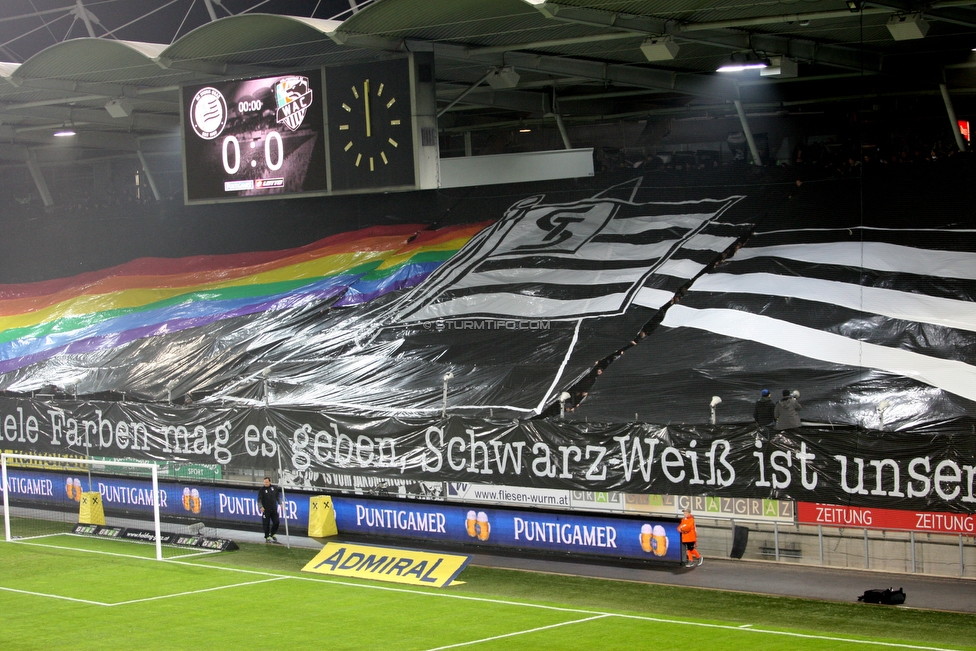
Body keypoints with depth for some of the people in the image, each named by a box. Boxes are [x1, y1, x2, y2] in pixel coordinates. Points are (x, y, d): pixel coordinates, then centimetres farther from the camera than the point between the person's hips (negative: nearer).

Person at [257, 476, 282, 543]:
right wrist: (261, 507, -22)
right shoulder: (262, 489, -5)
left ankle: (273, 534, 25)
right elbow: (259, 499, -8)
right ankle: (267, 537, 10)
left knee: (276, 522, 3)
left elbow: (278, 496, 18)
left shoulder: (274, 488, 5)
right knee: (266, 524, 0)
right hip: (266, 510, -3)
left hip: (274, 509, 3)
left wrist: (280, 503, 10)